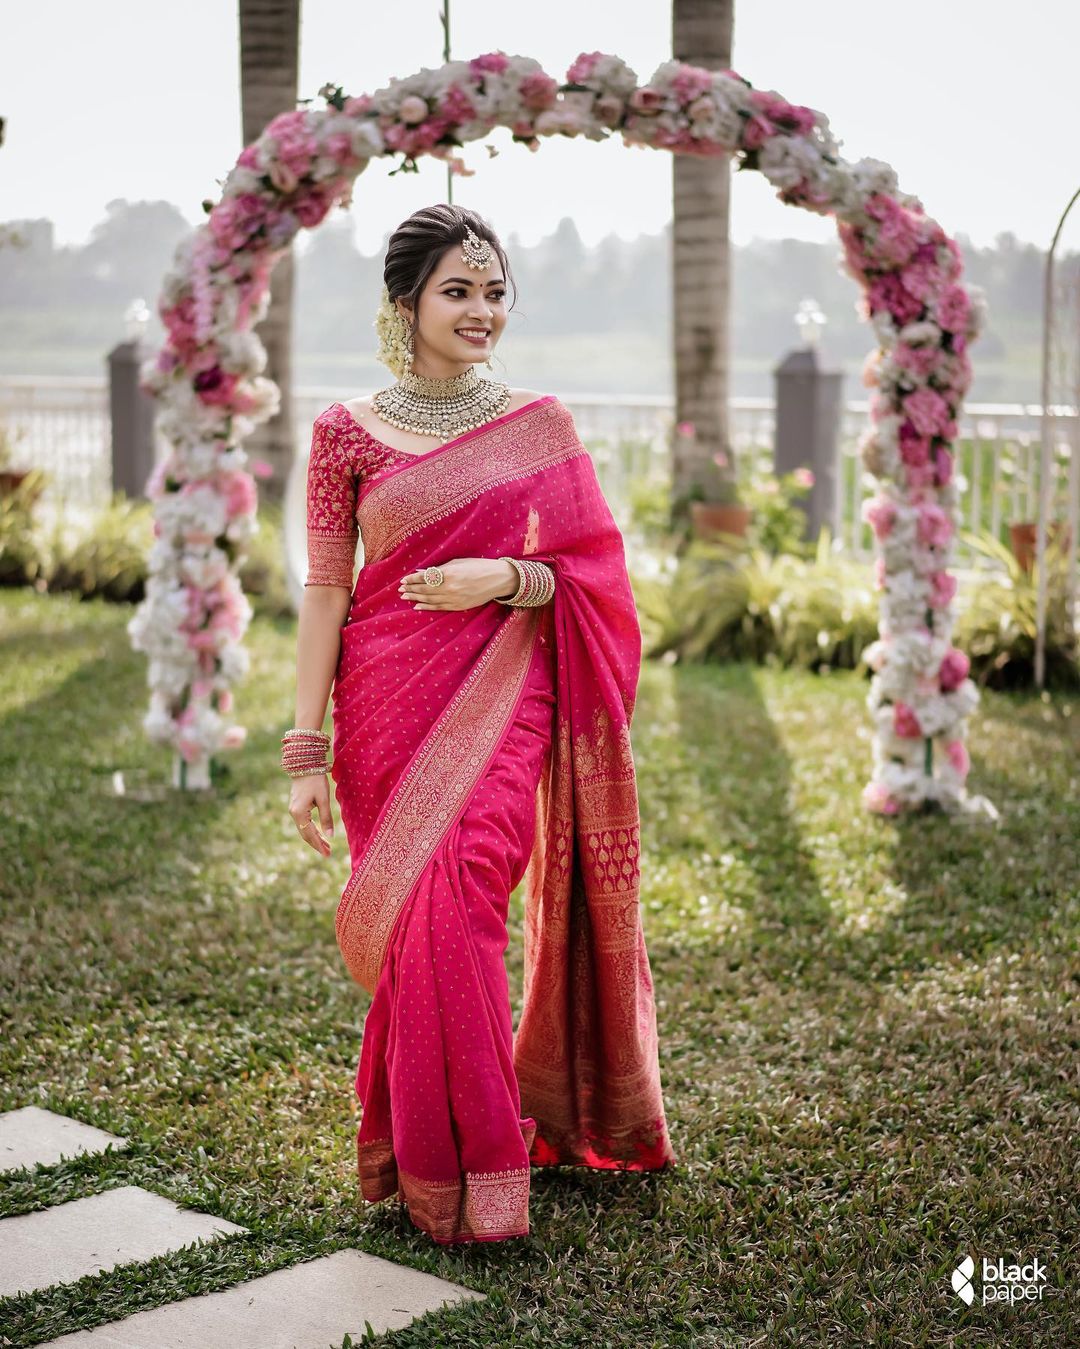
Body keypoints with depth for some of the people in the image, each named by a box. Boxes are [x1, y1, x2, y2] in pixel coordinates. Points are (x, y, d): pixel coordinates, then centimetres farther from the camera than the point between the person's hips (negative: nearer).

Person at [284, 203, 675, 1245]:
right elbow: (325, 590, 2)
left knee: (456, 900, -15)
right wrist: (306, 749, -2)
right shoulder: (347, 432, 4)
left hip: (502, 698, 0)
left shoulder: (540, 425, 7)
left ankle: (449, 1156, -1)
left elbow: (592, 578, 9)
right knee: (414, 921, 1)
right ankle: (437, 1162, 17)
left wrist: (505, 579, -12)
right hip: (389, 700, 0)